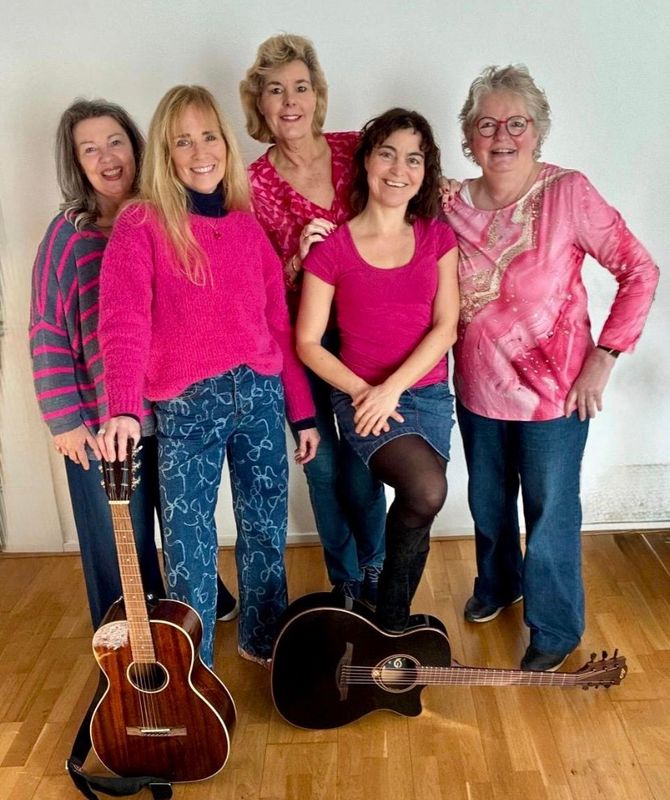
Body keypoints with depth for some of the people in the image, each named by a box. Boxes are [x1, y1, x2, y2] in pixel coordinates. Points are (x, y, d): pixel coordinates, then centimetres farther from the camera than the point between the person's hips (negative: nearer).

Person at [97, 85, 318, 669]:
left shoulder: (247, 225, 9)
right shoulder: (140, 225, -5)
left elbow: (278, 323, 10)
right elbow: (123, 322, -18)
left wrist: (303, 410, 10)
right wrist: (123, 408, -34)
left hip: (260, 392, 4)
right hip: (186, 403, -4)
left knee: (266, 525, 14)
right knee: (190, 539, 4)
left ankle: (263, 639, 36)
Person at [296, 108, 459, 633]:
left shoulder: (438, 237, 4)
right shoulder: (332, 248, -4)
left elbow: (446, 326, -4)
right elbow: (308, 342, -3)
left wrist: (392, 387, -15)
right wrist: (363, 391, -14)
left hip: (428, 392, 3)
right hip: (360, 395, -3)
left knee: (418, 504, -4)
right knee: (427, 491, -24)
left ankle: (393, 615, 27)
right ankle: (392, 605, 6)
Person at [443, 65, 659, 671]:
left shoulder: (567, 193, -15)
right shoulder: (456, 205, -2)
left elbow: (640, 273, -13)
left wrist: (603, 358, -16)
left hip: (553, 393, -4)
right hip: (478, 390, 5)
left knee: (550, 515, 10)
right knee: (488, 503, 23)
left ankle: (555, 631, 33)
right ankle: (497, 585, 51)